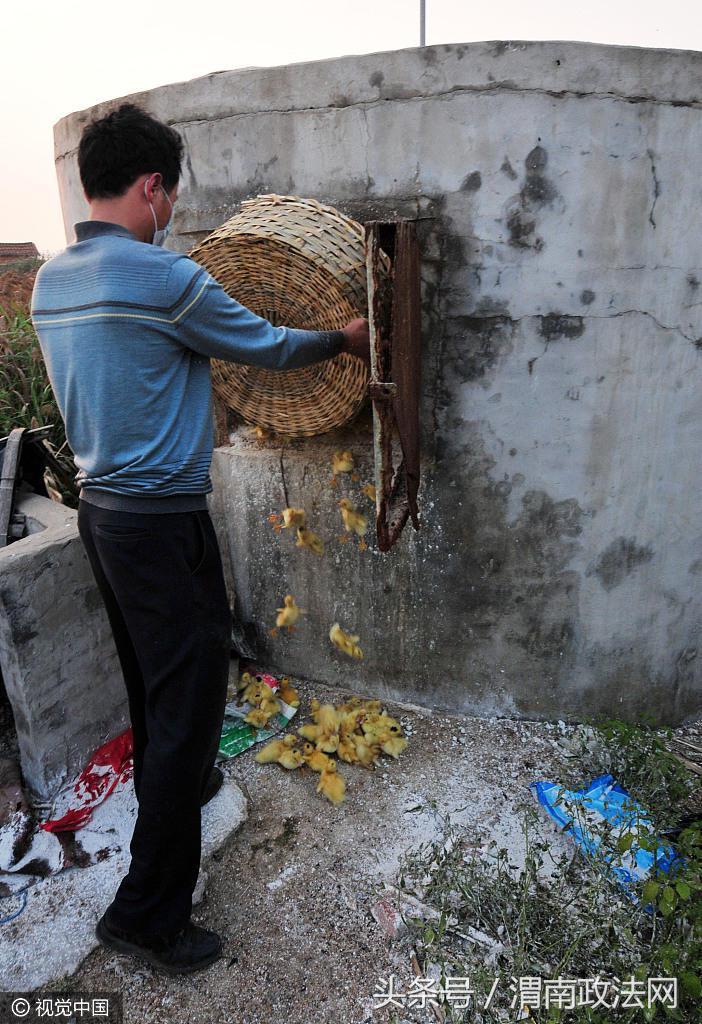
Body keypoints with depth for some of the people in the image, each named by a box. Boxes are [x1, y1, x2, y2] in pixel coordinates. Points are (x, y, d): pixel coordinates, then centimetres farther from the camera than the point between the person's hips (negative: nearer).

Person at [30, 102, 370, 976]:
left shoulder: (50, 280, 8)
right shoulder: (165, 278, -17)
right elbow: (265, 346, -7)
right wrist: (343, 340, 11)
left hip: (97, 506, 9)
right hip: (161, 520, -9)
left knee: (149, 675, 25)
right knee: (189, 697, 1)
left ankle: (169, 789, 48)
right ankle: (147, 911, 13)